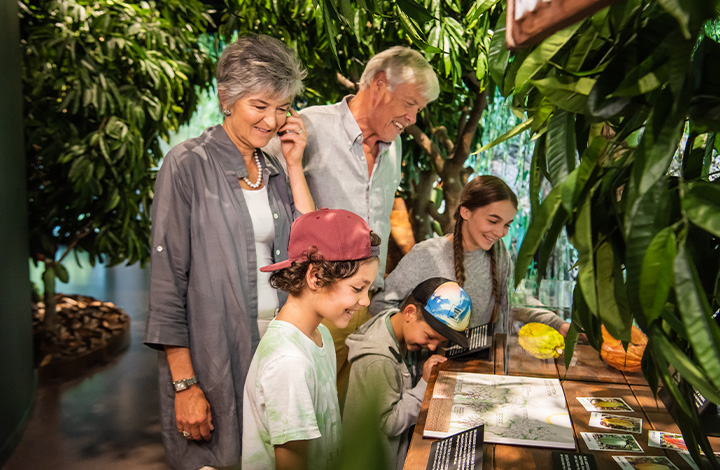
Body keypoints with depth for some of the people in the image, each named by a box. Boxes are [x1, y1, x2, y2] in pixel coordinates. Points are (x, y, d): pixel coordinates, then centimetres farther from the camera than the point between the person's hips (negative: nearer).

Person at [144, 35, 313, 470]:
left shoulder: (274, 170, 8)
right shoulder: (189, 165, -10)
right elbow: (167, 281, -12)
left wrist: (294, 166, -3)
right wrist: (184, 383, -15)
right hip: (212, 360, -6)